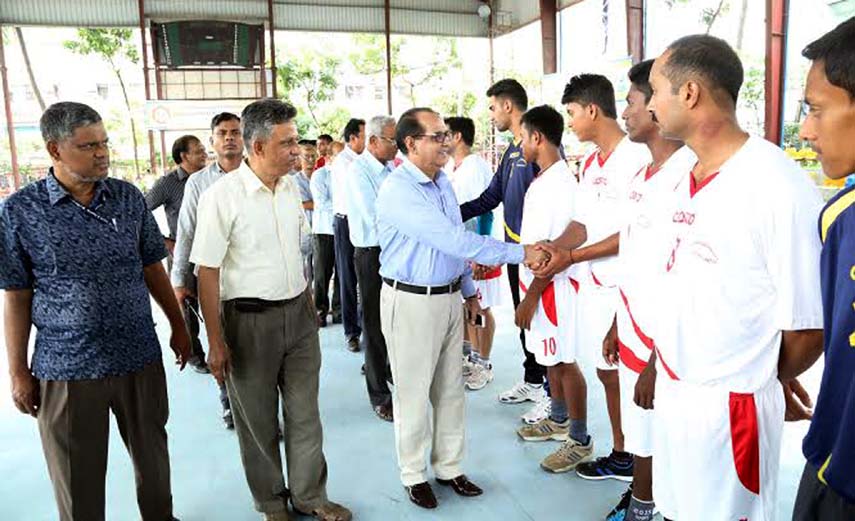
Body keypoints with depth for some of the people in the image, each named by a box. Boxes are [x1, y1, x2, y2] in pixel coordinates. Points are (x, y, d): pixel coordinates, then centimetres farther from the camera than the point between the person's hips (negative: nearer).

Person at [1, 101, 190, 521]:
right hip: (65, 369, -2)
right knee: (78, 479, 12)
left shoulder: (128, 197, 1)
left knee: (153, 459, 17)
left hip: (140, 358, 2)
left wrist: (178, 326, 11)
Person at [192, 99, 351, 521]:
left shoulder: (291, 187, 4)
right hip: (250, 320, -5)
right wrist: (216, 343, -12)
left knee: (305, 412, 14)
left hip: (299, 313, 5)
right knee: (257, 419, 12)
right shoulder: (222, 196, -15)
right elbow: (207, 272, -13)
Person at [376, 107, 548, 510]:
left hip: (450, 298, 8)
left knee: (451, 390, 15)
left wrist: (469, 291, 17)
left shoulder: (443, 182, 8)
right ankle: (414, 475, 25)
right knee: (413, 393, 7)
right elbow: (454, 240, -27)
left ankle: (449, 467, 31)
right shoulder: (399, 190, -20)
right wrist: (520, 253, -25)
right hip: (411, 302, -8)